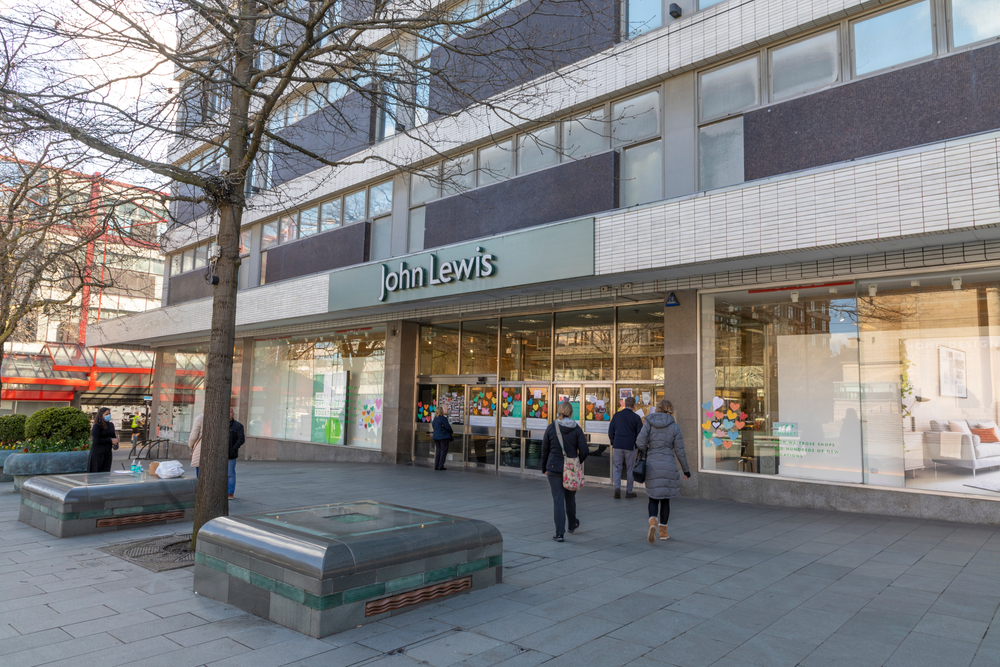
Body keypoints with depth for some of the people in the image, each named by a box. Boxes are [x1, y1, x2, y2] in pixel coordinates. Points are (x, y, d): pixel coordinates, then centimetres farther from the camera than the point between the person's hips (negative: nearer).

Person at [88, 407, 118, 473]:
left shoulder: (111, 425, 11)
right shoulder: (97, 426, -10)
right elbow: (97, 440, -16)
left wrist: (115, 441, 1)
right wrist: (110, 440, -16)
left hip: (108, 453, 6)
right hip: (97, 453, -6)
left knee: (106, 473, 6)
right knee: (95, 473, -3)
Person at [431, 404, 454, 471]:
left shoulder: (435, 418, 8)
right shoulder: (443, 418, -15)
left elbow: (433, 425, 18)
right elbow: (448, 427, -15)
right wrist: (452, 432, 3)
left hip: (436, 437, 7)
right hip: (444, 437, -7)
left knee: (438, 450, 13)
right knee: (443, 451, 0)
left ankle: (436, 466, 13)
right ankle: (441, 466, -2)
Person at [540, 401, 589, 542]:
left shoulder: (551, 428, -6)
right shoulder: (576, 429, -7)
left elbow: (545, 450, 0)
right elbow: (584, 451, -8)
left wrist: (544, 468, 13)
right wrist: (577, 462, 12)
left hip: (554, 468, -1)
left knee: (558, 500, 2)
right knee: (570, 497, 20)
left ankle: (559, 533, -1)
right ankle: (572, 524, 41)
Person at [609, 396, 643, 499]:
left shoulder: (617, 415, 5)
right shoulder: (636, 417, -4)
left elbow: (610, 431, 8)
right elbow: (640, 434, -3)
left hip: (618, 445, 2)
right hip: (630, 446, -2)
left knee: (617, 468, 9)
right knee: (630, 469, 9)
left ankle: (617, 488, -7)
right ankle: (628, 491, 14)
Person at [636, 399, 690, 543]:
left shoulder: (649, 423, 0)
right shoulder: (674, 427, -2)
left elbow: (640, 442, -10)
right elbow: (680, 451, 0)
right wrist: (686, 470, 11)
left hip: (652, 466, 1)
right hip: (668, 466, 0)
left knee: (653, 498, 11)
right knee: (665, 499, 14)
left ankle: (652, 522, -15)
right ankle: (663, 530, 18)